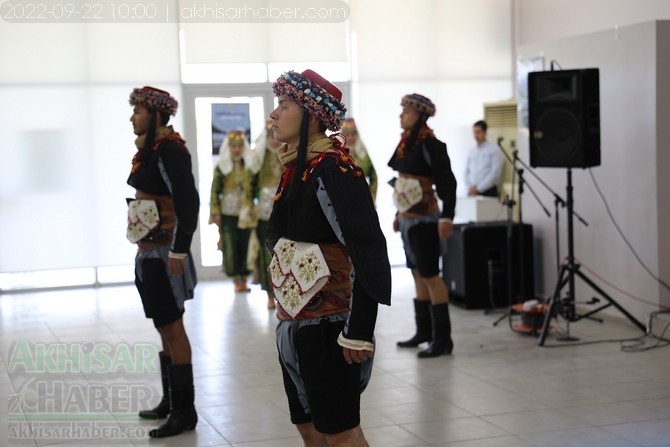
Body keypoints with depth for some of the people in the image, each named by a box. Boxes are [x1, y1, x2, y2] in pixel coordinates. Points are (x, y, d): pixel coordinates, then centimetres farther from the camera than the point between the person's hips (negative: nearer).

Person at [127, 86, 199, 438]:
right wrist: (146, 249, 17)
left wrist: (178, 251, -22)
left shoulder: (169, 149, -15)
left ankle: (185, 410, 3)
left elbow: (188, 202, -21)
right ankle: (171, 401, 23)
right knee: (165, 327, 14)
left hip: (164, 253, -9)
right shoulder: (151, 148, 13)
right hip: (149, 252, 9)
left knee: (171, 328, -4)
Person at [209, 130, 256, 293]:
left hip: (246, 213, 2)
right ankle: (236, 281, 7)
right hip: (228, 213, -2)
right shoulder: (221, 167, -1)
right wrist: (215, 212, -6)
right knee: (230, 246, -1)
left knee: (246, 245, 2)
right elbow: (215, 191, -2)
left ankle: (244, 280, 12)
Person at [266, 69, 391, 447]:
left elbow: (367, 251, -22)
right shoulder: (298, 168, 11)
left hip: (328, 325, -9)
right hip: (296, 323, 9)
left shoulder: (333, 170, -17)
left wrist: (359, 331, -22)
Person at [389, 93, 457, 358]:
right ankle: (424, 331, 23)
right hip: (409, 219, 9)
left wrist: (447, 218, -24)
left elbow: (447, 181, -19)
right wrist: (399, 213, 20)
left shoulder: (429, 145, -15)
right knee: (417, 274, 14)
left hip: (424, 220, -9)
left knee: (429, 275, -7)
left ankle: (443, 339, -2)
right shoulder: (406, 143, 9)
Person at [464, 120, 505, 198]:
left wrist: (478, 188, -12)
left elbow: (495, 173, -9)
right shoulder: (471, 152, 16)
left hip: (488, 192, -5)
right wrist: (470, 187, -1)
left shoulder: (495, 150, -2)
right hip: (472, 192, 5)